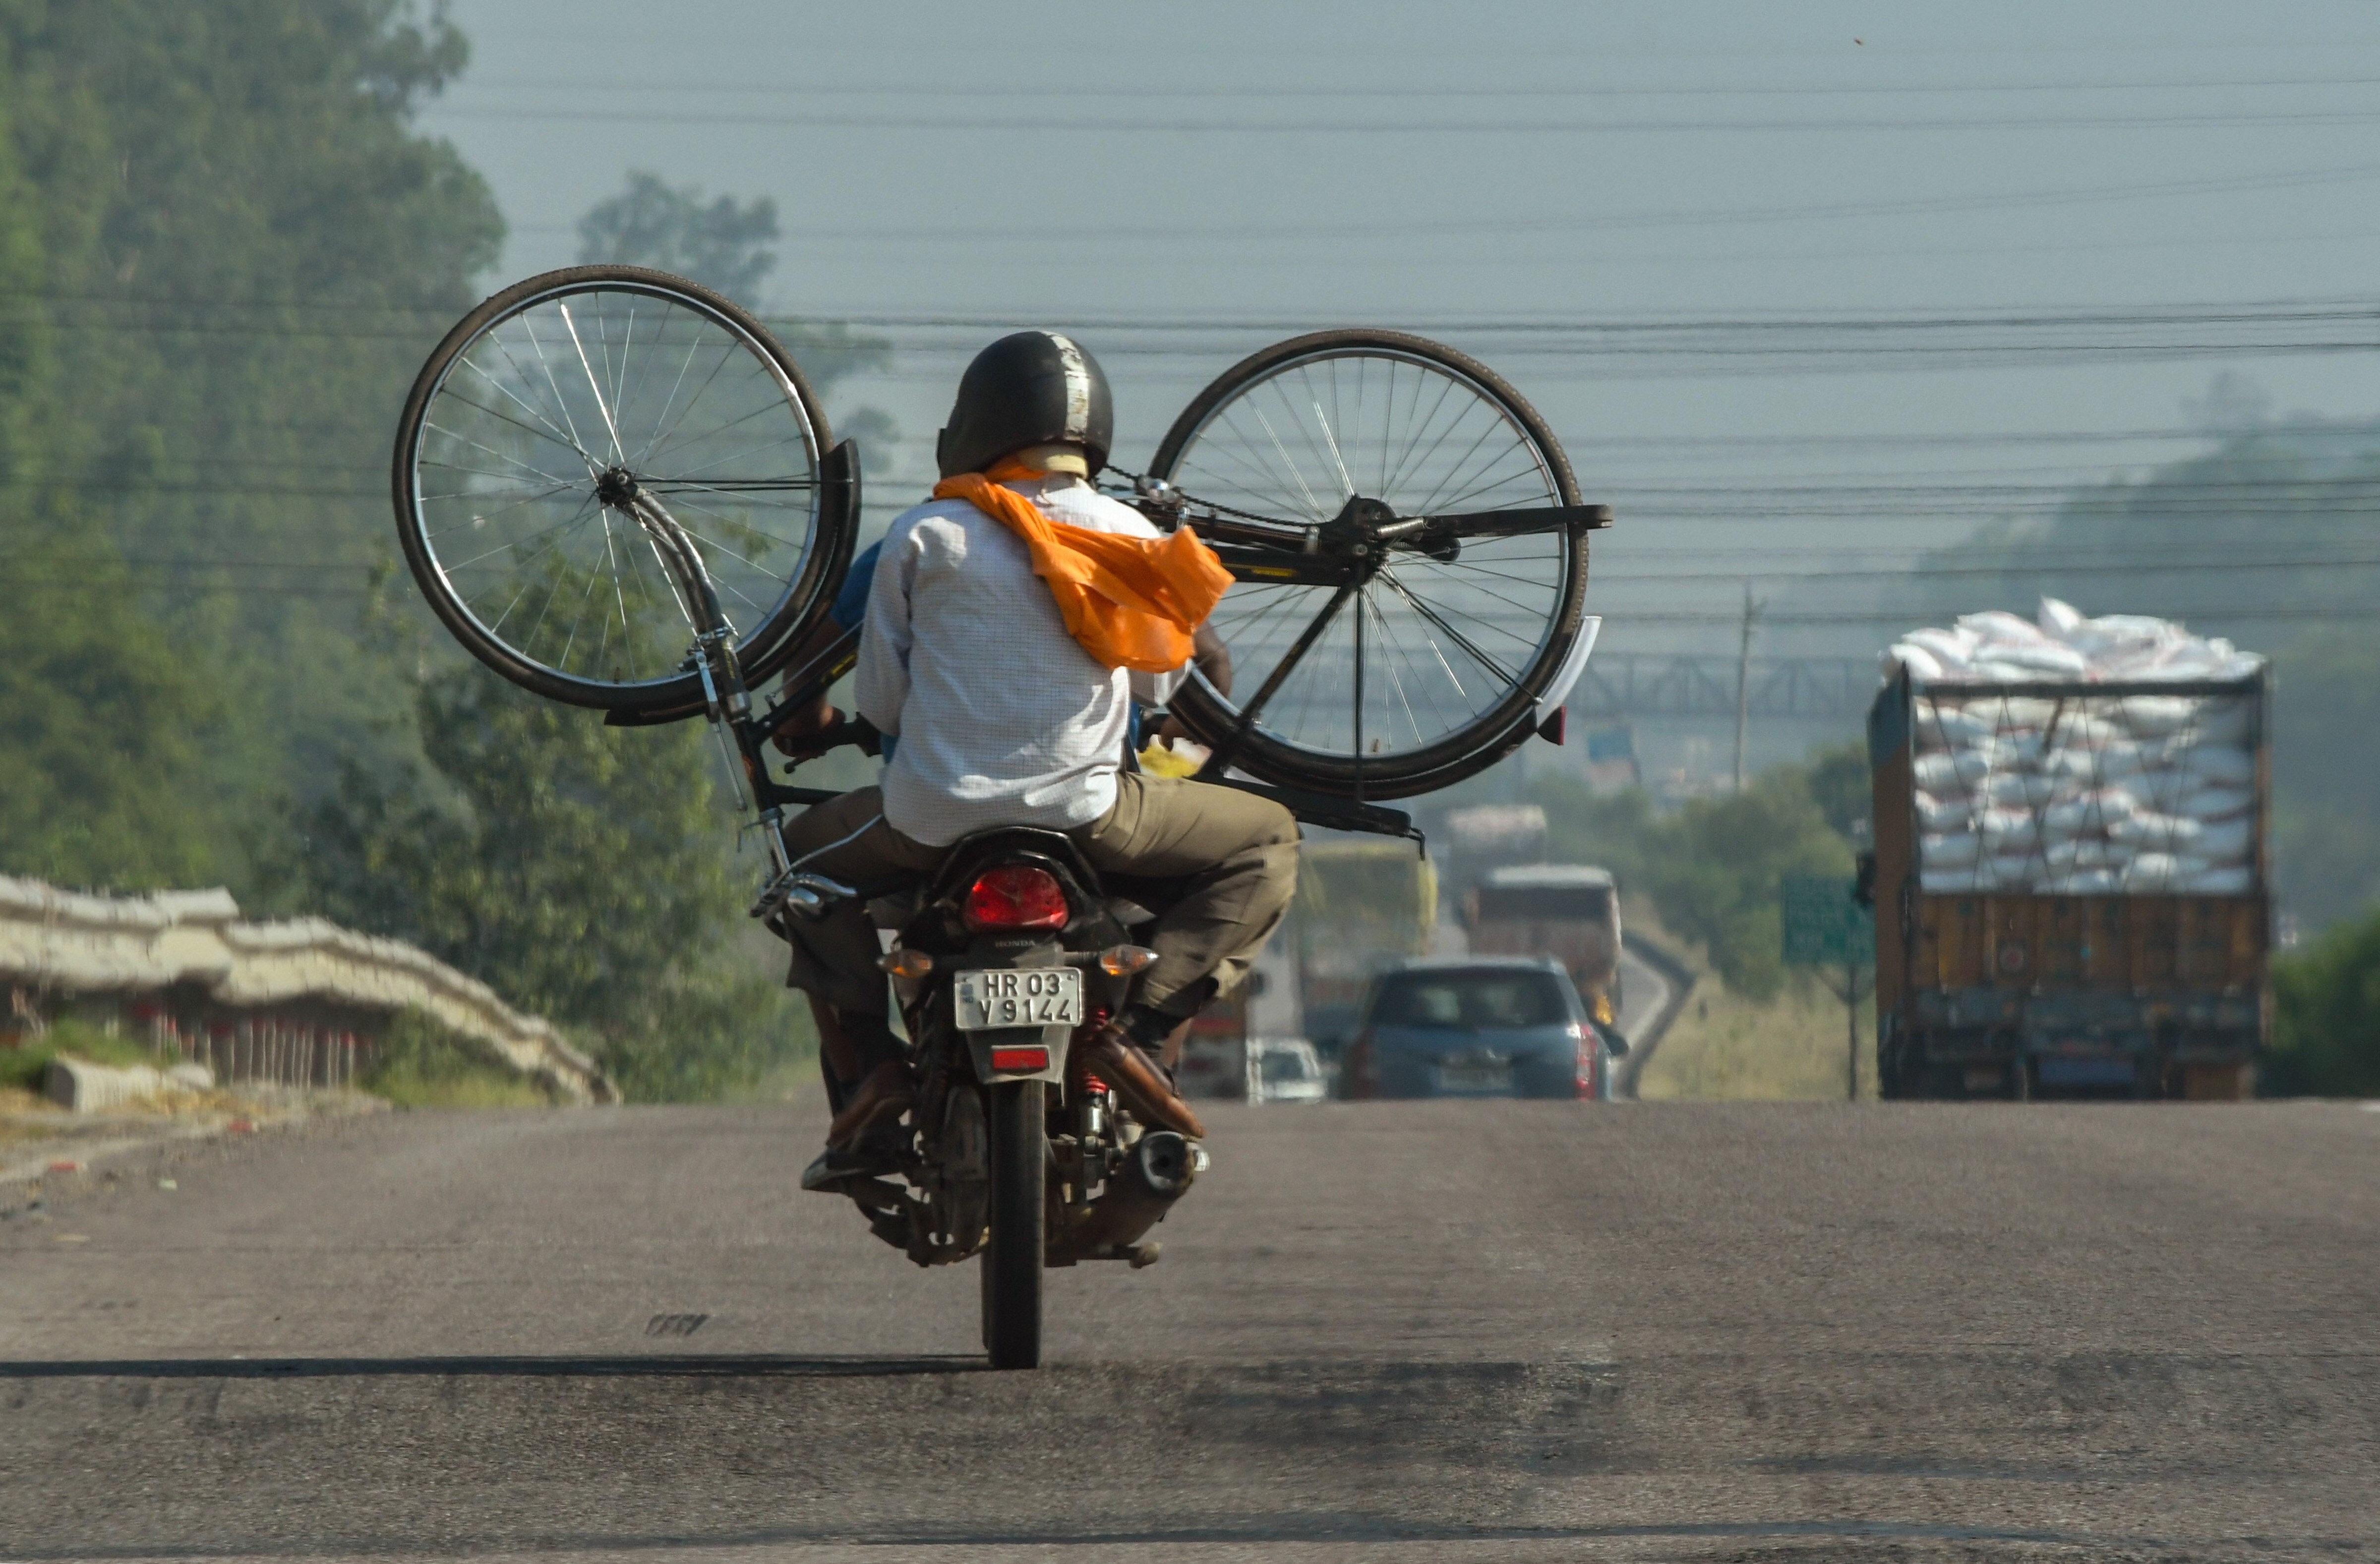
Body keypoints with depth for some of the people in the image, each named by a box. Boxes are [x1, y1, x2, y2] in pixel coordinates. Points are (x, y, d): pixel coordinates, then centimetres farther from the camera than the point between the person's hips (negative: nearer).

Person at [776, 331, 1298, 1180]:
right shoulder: (1129, 536, 3)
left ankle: (875, 1056, 10)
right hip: (1086, 813, 0)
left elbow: (878, 701, 5)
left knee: (806, 852, 32)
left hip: (931, 817, 1)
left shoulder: (923, 537, -1)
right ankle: (1138, 1027, 0)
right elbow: (1159, 682, 16)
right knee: (1265, 840, 21)